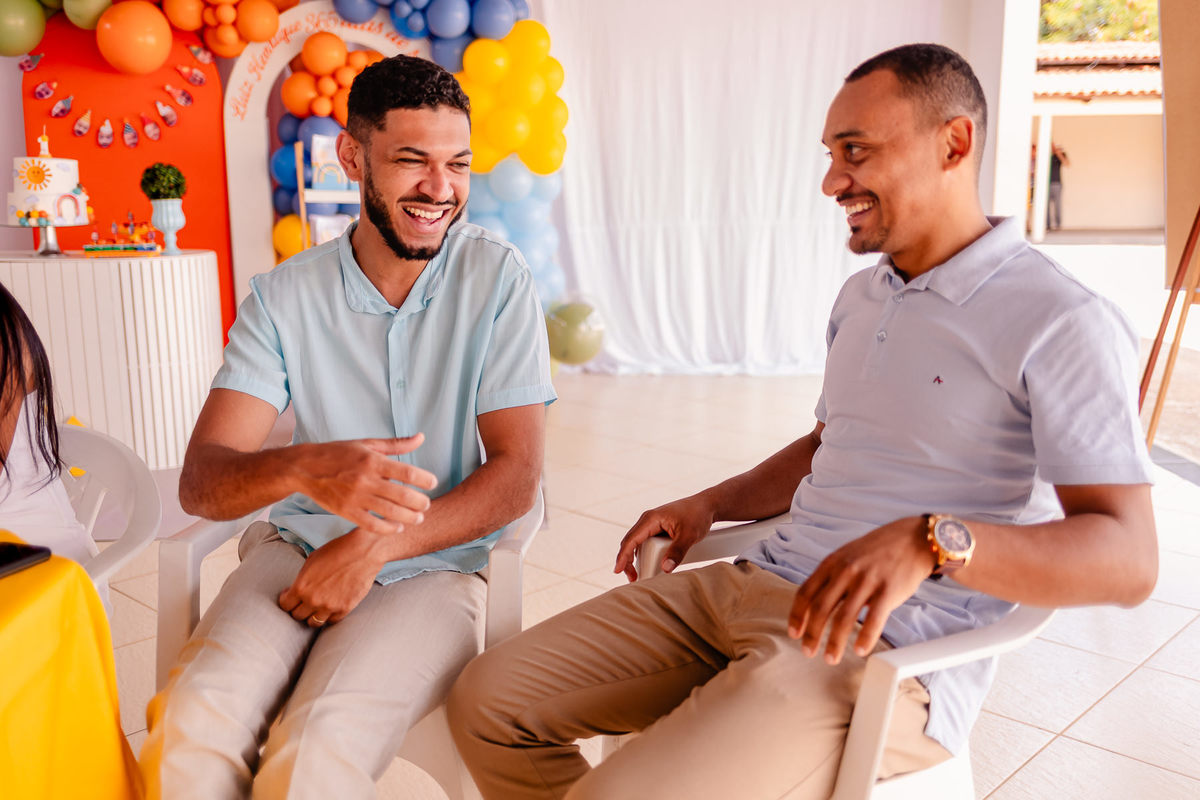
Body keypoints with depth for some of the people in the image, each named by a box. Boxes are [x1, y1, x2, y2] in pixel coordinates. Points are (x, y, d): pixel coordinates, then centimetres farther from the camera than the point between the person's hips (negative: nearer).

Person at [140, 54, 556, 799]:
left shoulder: (497, 277, -5)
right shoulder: (284, 297, 0)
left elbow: (518, 474, -8)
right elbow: (200, 480, -9)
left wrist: (372, 548, -19)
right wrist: (307, 468, -31)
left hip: (433, 566, -2)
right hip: (299, 547, 2)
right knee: (190, 726, -25)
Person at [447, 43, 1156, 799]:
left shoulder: (1062, 324, -10)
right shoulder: (860, 297, 17)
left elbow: (1128, 559, -17)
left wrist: (930, 541, -33)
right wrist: (711, 503, 14)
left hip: (887, 653, -7)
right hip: (750, 587, 8)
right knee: (488, 700, -1)